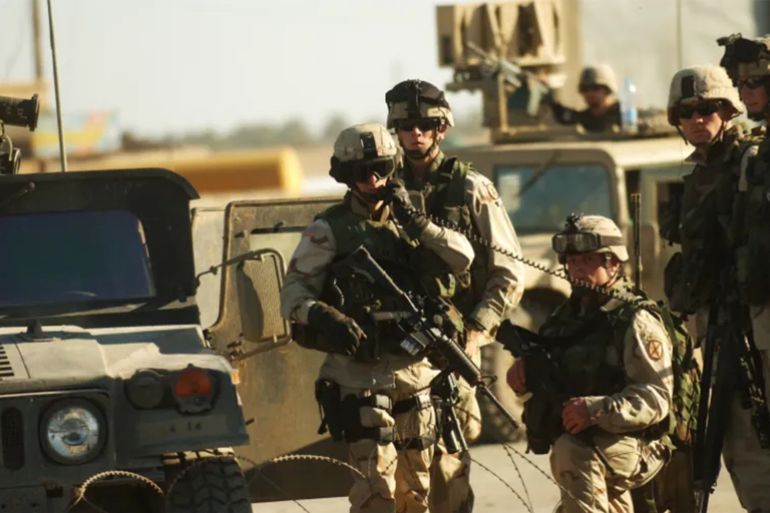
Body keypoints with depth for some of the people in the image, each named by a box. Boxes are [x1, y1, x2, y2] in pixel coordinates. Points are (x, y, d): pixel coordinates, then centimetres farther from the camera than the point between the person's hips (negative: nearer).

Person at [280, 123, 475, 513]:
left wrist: (416, 222, -8)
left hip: (414, 376, 5)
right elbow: (292, 293, -8)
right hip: (360, 379, -5)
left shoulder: (406, 221, 12)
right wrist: (324, 316, -28)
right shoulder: (329, 230, -3)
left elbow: (463, 258, 2)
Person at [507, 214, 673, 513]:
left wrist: (597, 410, -35)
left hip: (628, 444, -9)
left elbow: (656, 398, -22)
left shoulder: (636, 322, -13)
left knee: (572, 452, -36)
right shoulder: (568, 316, 11)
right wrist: (524, 369, 0)